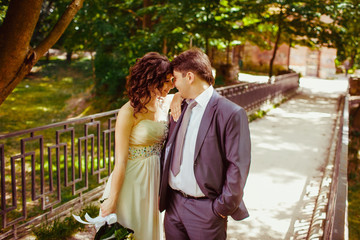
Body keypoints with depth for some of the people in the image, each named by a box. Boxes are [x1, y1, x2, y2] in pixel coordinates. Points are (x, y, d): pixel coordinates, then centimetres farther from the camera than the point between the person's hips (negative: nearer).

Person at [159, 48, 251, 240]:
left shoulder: (231, 114, -14)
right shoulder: (179, 109, 7)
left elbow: (238, 165, -14)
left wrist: (224, 208, -11)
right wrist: (162, 192, 8)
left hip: (205, 209, -6)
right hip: (173, 203, 6)